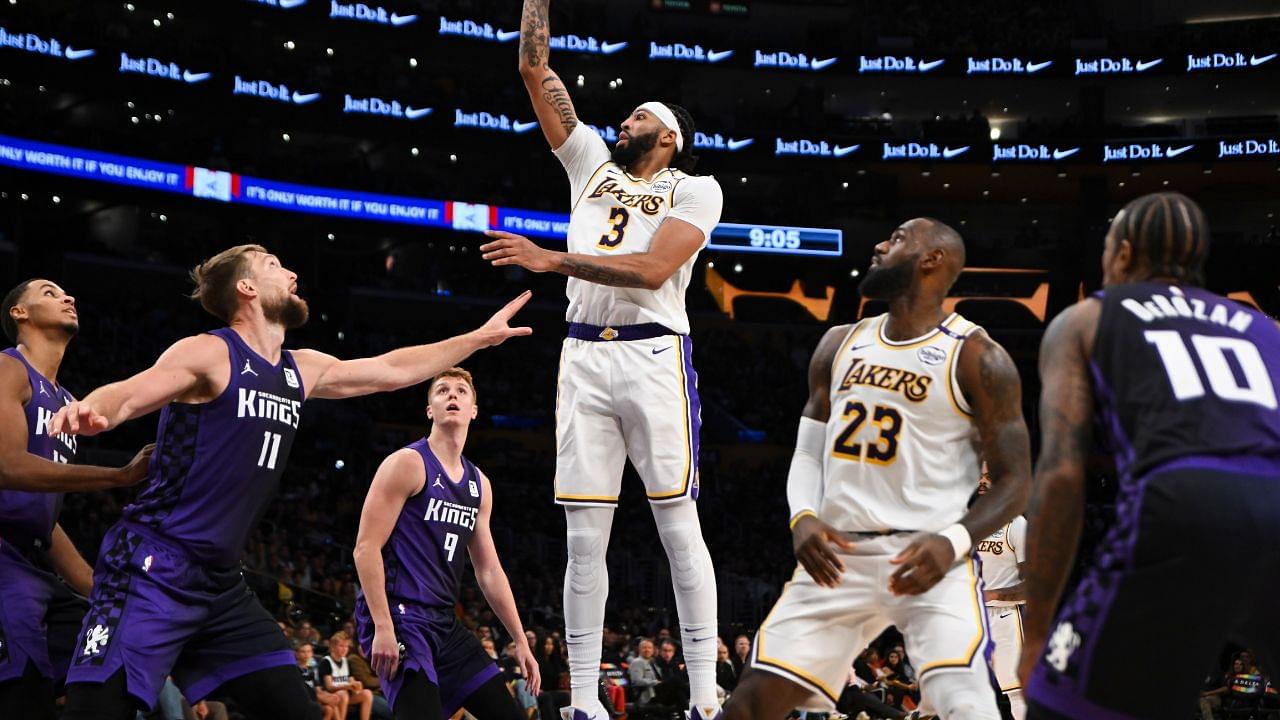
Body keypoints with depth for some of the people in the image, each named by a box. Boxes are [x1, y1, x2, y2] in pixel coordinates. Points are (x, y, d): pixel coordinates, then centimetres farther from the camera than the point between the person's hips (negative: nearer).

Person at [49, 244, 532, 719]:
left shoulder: (302, 371, 14)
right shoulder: (210, 353, -9)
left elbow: (392, 371, 25)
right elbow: (126, 395, -23)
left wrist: (481, 338, 30)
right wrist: (89, 410, -47)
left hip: (221, 583, 8)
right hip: (154, 571, -8)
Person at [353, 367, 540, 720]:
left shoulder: (479, 484, 15)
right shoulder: (407, 463, -7)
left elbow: (489, 570, 20)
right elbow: (366, 548, -13)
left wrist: (520, 640, 17)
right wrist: (383, 627, -22)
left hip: (445, 622, 9)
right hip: (398, 615, -8)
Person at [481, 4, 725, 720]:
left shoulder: (696, 189, 4)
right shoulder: (593, 162, 19)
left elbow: (653, 269, -13)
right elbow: (537, 71, 17)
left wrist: (550, 259, -16)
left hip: (654, 357, -4)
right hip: (584, 358, 4)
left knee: (680, 528, -4)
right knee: (585, 538, 2)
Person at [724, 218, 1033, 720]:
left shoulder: (977, 359, -4)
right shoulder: (839, 346, 13)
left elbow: (1014, 484, -5)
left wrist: (953, 542, -22)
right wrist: (803, 518, -5)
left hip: (927, 559, -5)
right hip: (838, 556, 5)